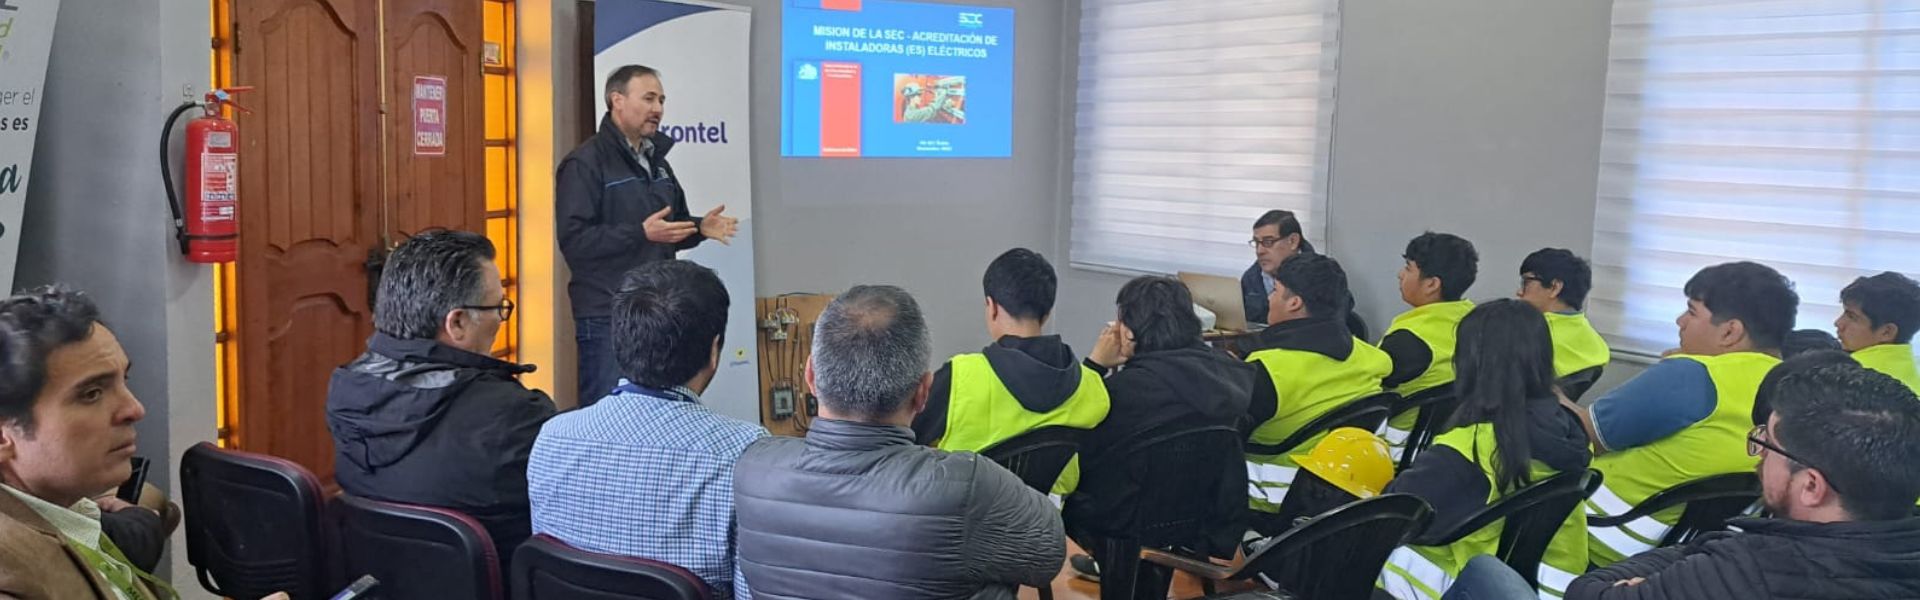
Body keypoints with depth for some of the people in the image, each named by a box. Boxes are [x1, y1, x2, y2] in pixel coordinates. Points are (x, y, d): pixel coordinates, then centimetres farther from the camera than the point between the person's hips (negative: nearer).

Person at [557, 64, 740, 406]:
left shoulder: (656, 160, 17)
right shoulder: (585, 163, -10)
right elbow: (573, 239, -19)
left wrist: (699, 228, 3)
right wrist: (641, 233, -26)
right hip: (608, 317, -8)